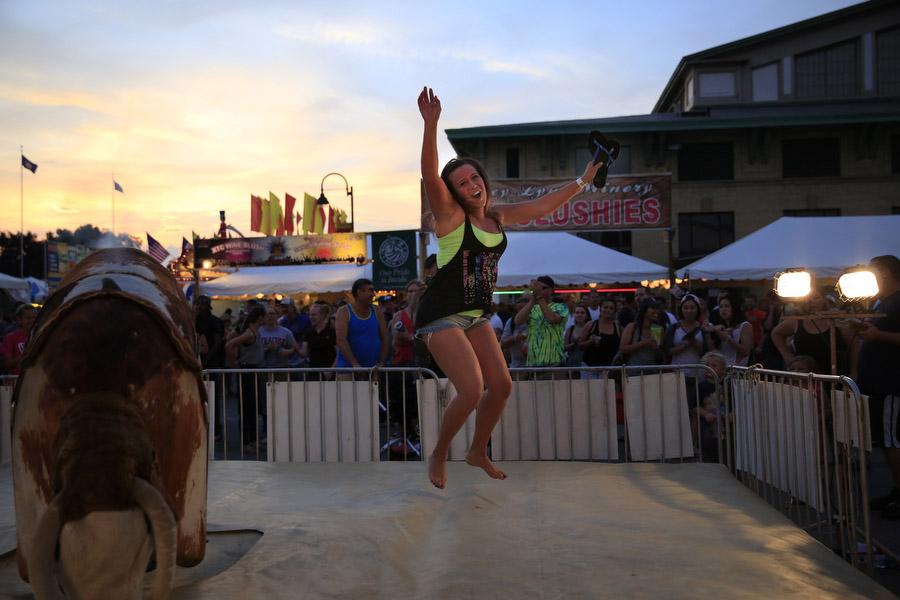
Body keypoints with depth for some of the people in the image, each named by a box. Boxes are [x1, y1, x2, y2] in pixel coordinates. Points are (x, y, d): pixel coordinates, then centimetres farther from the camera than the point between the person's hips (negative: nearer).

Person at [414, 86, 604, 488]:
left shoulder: (498, 216, 9)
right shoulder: (450, 214, -11)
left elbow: (542, 206, 21)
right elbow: (430, 175, -29)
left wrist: (582, 181, 24)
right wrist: (431, 125, -43)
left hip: (476, 316, 8)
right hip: (441, 316, -7)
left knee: (501, 386, 6)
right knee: (472, 390, -17)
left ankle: (478, 452, 29)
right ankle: (438, 456, 8)